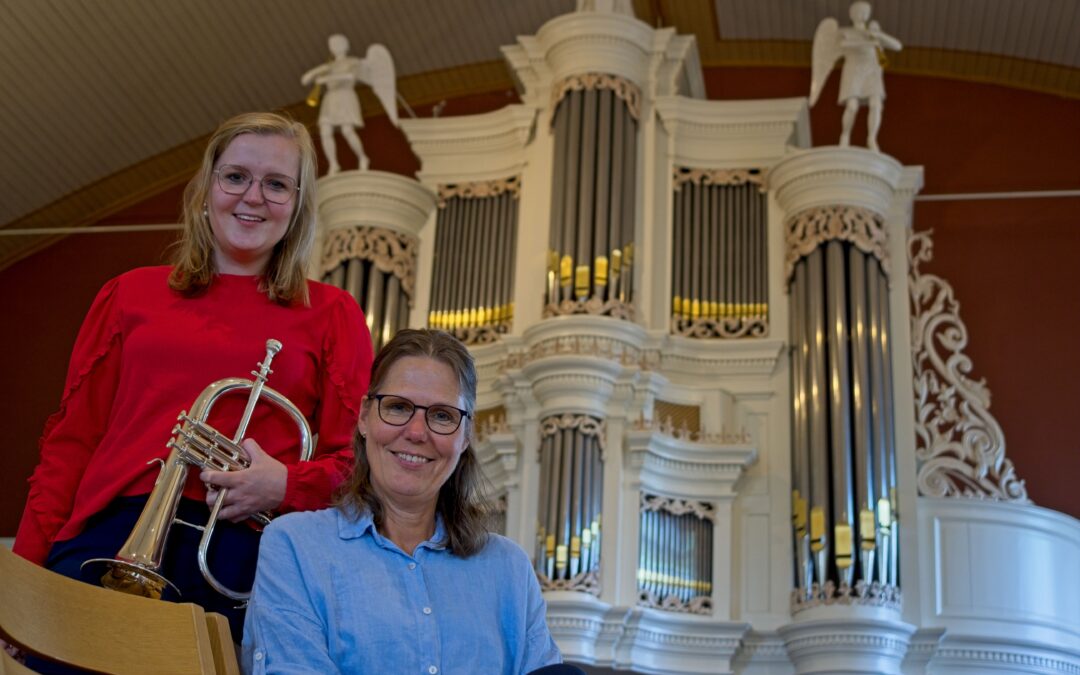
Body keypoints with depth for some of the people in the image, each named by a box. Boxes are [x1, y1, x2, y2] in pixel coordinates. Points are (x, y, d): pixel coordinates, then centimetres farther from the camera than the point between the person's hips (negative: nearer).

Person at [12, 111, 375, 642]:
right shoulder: (131, 295, 16)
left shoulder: (331, 315, 11)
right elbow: (72, 439, 11)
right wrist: (26, 568, 1)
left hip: (242, 556, -1)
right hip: (107, 539, 1)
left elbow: (353, 461, 8)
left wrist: (287, 485, -13)